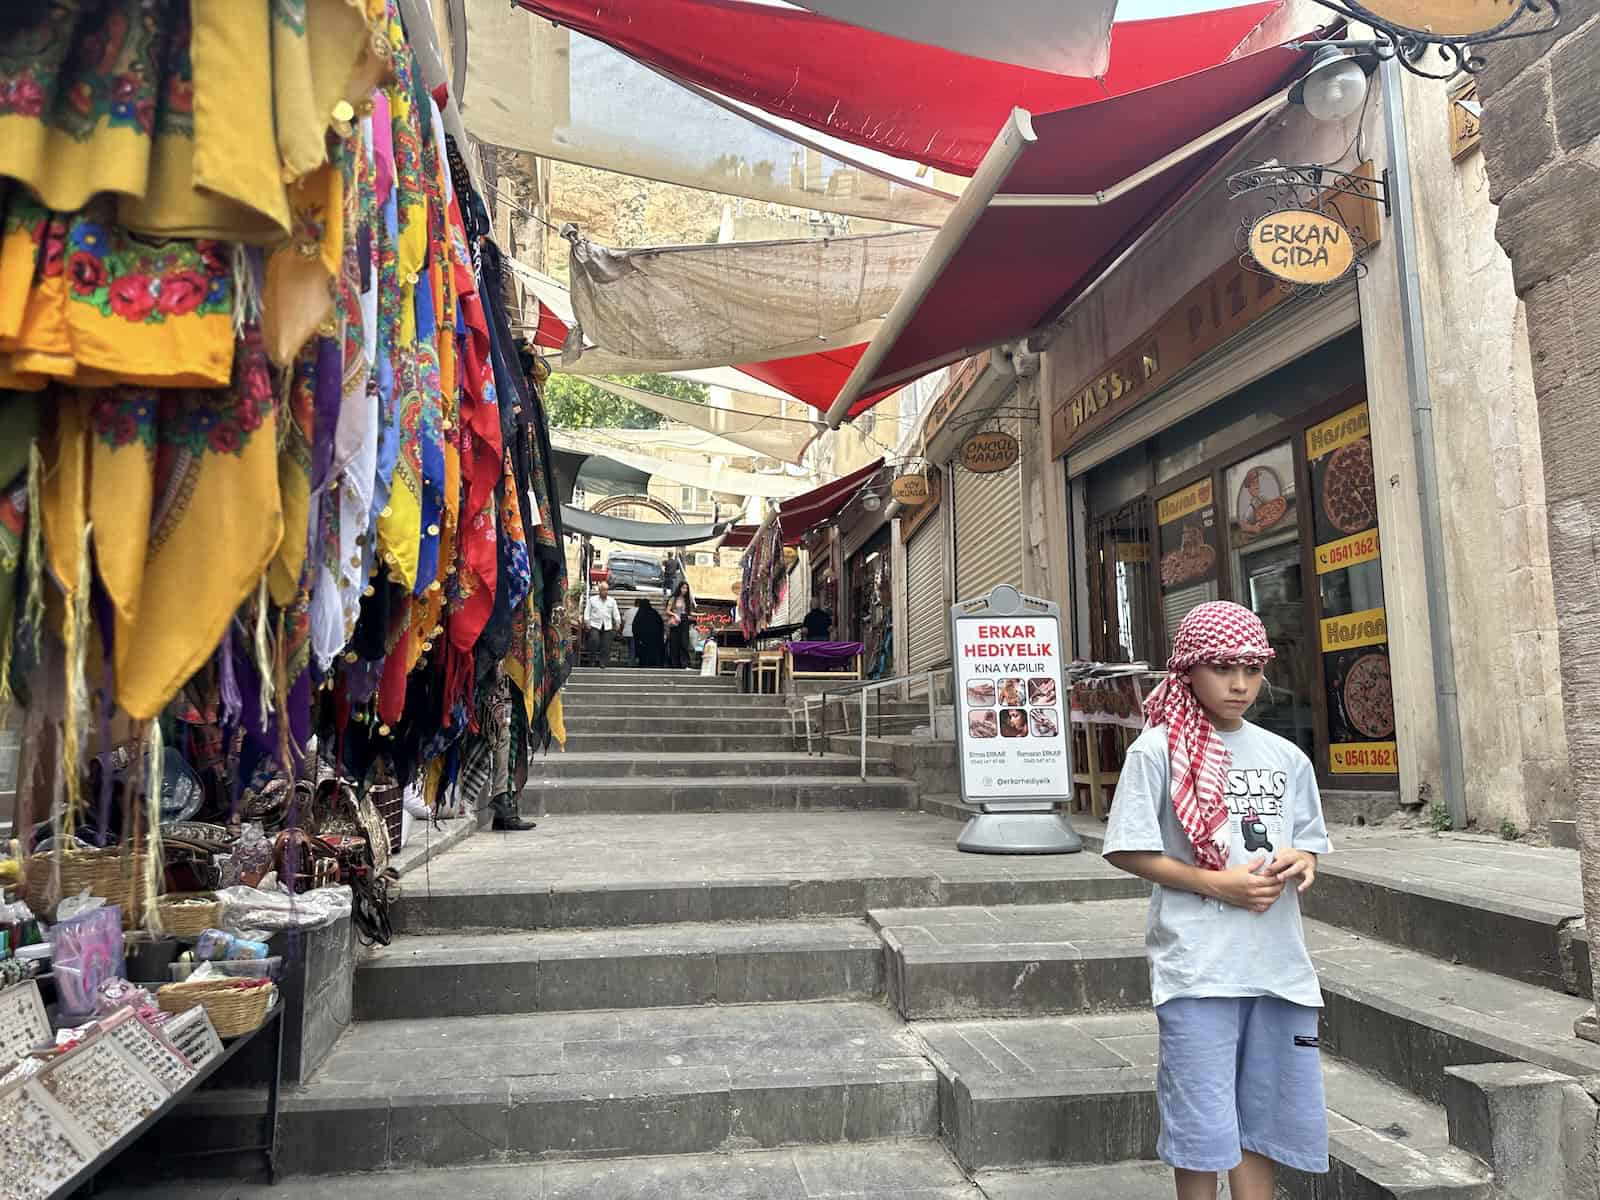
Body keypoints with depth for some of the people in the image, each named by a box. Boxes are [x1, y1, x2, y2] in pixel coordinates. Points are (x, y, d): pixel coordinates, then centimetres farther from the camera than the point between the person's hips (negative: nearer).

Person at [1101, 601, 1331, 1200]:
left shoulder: (1286, 757, 8)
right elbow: (1127, 851, -8)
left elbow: (1309, 844, 17)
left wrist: (1301, 861, -7)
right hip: (1197, 965, -5)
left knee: (1265, 1118, 15)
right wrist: (1217, 884, -16)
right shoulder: (1158, 750, -7)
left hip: (1278, 963, 5)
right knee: (1203, 1126, 3)